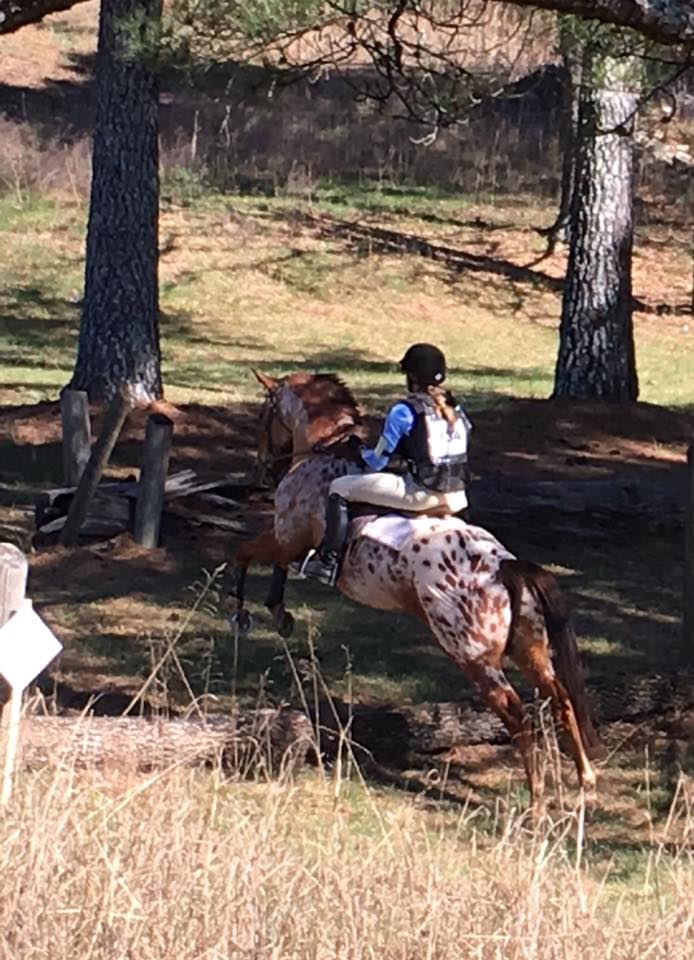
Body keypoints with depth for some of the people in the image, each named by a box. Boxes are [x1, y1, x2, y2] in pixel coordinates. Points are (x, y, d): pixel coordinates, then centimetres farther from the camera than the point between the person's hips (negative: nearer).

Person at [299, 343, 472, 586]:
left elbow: (377, 462, -2)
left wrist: (364, 455, 22)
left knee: (340, 488, 7)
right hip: (454, 499, 6)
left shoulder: (404, 411, -8)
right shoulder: (455, 408, 11)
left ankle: (328, 561, 6)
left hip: (421, 493, -6)